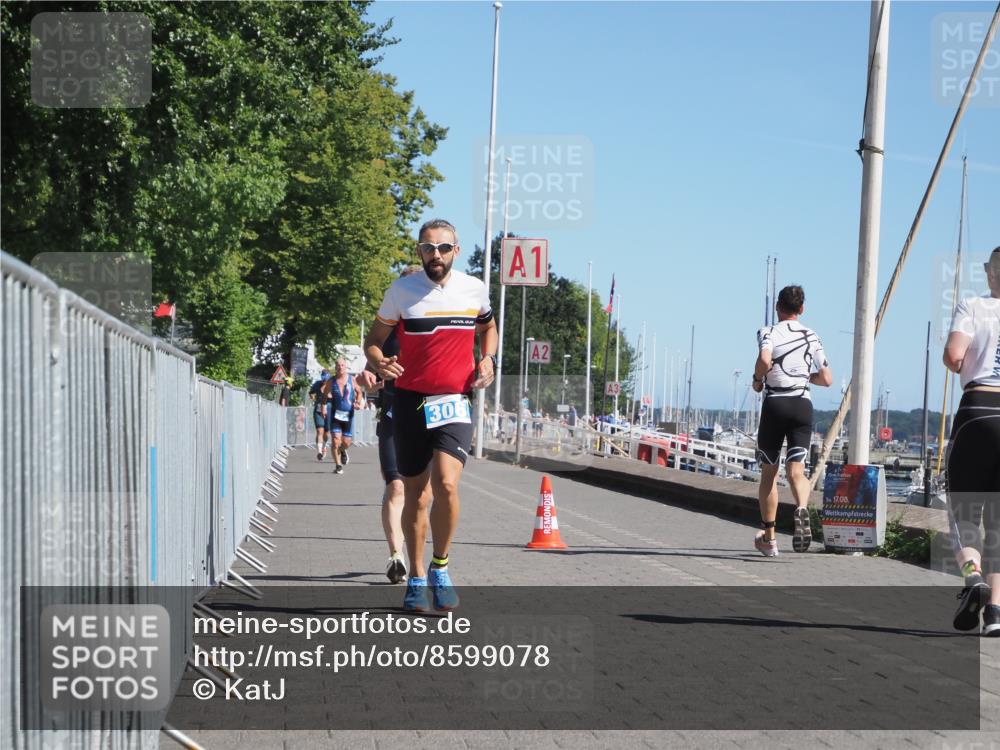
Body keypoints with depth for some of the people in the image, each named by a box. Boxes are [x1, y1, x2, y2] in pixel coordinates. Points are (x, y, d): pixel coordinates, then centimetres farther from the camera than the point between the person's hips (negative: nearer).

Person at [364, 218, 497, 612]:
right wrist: (379, 362, -16)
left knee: (446, 484, -20)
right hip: (410, 402, 0)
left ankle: (440, 568, -1)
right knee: (415, 495, 7)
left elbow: (487, 328, 23)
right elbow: (374, 338, 6)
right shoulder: (402, 291, -1)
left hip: (455, 403, 0)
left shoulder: (475, 289, 4)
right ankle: (417, 579, 21)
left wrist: (488, 359, 4)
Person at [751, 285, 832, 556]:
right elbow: (826, 379, 12)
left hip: (774, 404, -2)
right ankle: (802, 509, -39)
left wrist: (758, 379, -2)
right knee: (796, 469, -6)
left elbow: (764, 360, -22)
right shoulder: (812, 337, 12)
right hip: (803, 404, 2)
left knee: (769, 472, 10)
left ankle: (768, 537, 17)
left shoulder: (768, 332, 0)